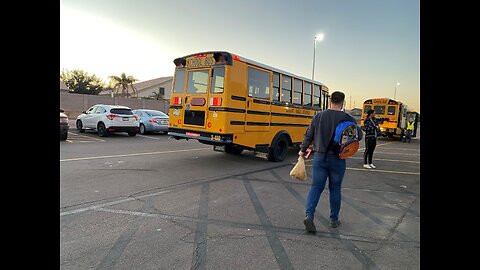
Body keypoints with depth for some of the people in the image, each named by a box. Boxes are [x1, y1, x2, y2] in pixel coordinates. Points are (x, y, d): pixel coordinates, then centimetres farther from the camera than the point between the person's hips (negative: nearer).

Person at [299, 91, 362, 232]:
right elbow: (359, 135, -3)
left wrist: (302, 150, 16)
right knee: (335, 189, 13)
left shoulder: (319, 116, 0)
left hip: (319, 157, 1)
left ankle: (309, 214, -9)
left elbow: (308, 135, 4)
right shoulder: (348, 118, -7)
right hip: (337, 159, -1)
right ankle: (334, 219, 25)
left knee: (316, 186, 7)